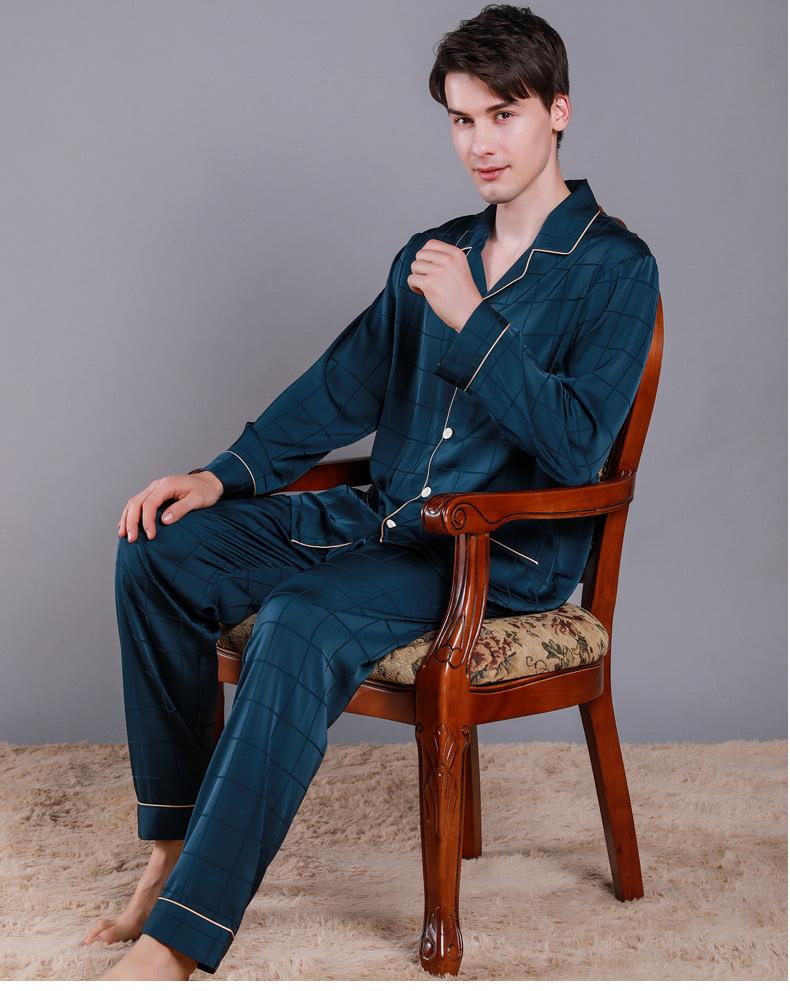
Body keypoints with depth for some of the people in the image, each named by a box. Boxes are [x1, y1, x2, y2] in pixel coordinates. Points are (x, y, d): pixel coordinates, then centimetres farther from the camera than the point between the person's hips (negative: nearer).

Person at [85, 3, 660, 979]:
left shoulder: (614, 268, -5)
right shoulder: (431, 255, 15)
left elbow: (576, 445, -15)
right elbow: (339, 391, 16)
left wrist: (473, 321, -21)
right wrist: (223, 474, 3)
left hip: (507, 552, -7)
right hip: (385, 520, 7)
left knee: (299, 624, -33)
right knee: (159, 554, -9)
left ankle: (179, 939, -30)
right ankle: (175, 842, -4)